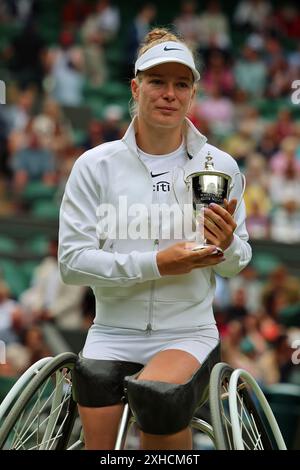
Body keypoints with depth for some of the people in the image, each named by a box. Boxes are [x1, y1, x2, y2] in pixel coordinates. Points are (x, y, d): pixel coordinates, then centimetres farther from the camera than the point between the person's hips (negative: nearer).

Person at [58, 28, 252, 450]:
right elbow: (72, 262, -9)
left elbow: (237, 264, 8)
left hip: (188, 334, -1)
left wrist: (227, 246, -16)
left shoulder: (220, 167, 0)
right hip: (113, 334, 1)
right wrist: (156, 264, -20)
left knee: (154, 396, -32)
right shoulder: (95, 166, -3)